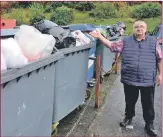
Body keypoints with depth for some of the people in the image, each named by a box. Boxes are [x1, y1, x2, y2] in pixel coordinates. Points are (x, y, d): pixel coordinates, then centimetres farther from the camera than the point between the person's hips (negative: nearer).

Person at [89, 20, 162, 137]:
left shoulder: (153, 42, 3)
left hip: (148, 80, -1)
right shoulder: (125, 41, 6)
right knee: (130, 102, 17)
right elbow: (112, 45, 2)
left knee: (148, 104, 8)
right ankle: (128, 118, 40)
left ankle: (149, 124, 26)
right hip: (129, 79, 1)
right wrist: (100, 36, -7)